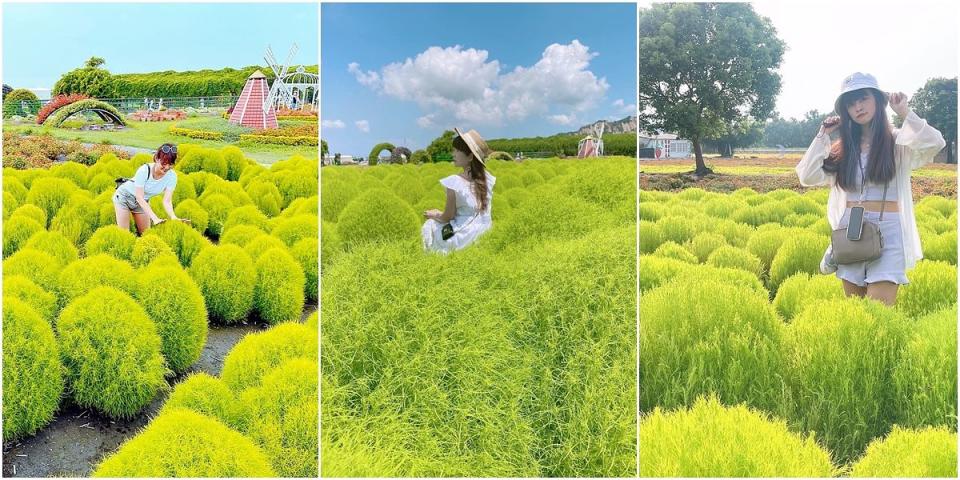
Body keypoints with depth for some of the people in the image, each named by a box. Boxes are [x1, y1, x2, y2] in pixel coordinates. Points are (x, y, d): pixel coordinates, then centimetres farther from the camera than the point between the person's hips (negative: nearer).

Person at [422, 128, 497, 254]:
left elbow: (447, 217, -16)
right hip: (484, 233, 6)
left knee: (429, 225, 21)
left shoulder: (454, 182, -24)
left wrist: (435, 215, 6)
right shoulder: (487, 178, -6)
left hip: (462, 238, -6)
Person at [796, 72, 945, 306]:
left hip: (887, 234, -4)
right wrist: (823, 136, 2)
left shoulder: (898, 142, 2)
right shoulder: (843, 148, 11)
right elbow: (807, 177, 1)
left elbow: (935, 143, -19)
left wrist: (904, 112, -13)